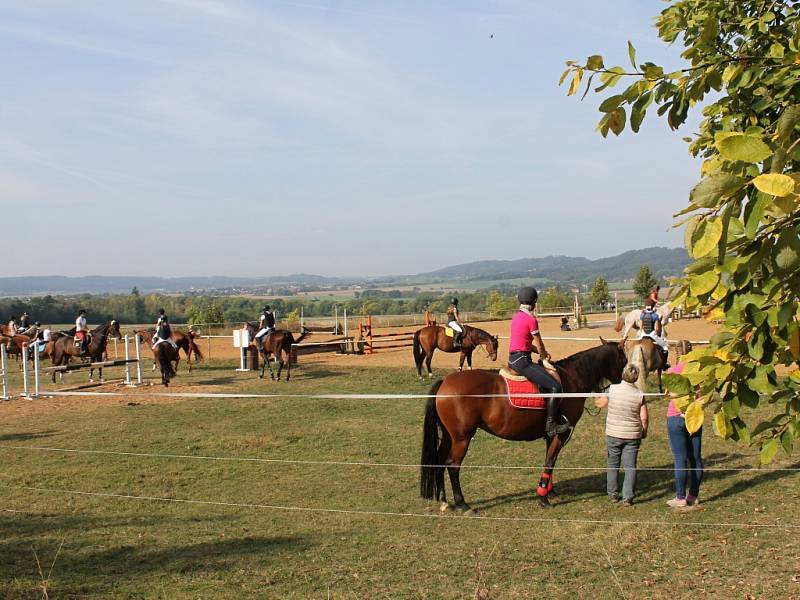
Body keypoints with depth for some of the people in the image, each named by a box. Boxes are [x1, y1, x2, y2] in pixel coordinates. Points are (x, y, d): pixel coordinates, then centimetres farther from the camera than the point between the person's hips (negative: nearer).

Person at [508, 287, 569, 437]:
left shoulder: (517, 316, 13)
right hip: (522, 361, -10)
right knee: (555, 387, -12)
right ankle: (551, 425, -10)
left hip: (513, 359, 10)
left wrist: (542, 353, 18)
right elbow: (539, 346, -6)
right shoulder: (531, 319, -14)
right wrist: (545, 356, 13)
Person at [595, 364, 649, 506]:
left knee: (613, 464, 16)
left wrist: (596, 401, 25)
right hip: (633, 436, 0)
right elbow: (644, 418, -8)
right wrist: (644, 431, 8)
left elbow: (600, 404, 3)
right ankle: (628, 497, 2)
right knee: (630, 467, 6)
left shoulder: (612, 389, -11)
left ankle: (613, 494, 23)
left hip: (613, 434, 1)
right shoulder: (639, 395, -10)